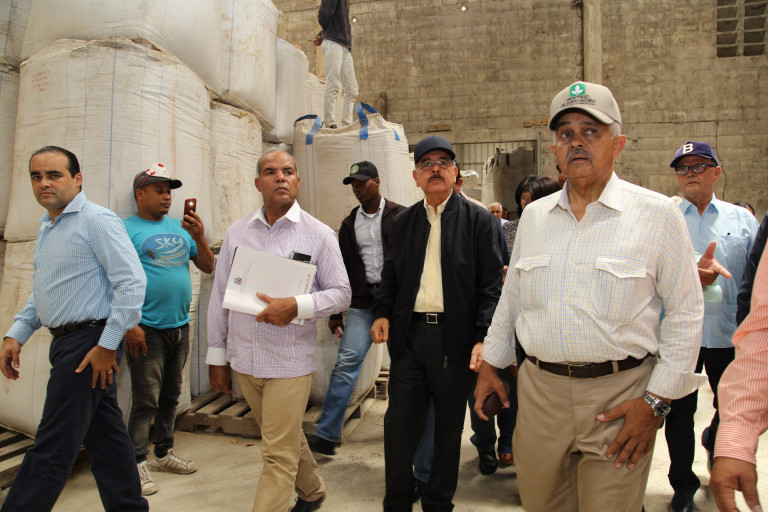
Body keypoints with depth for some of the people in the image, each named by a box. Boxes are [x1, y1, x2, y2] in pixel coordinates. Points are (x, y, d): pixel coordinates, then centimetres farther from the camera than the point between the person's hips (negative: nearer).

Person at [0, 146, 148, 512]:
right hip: (67, 342, 9)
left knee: (52, 448, -3)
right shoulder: (46, 228, 17)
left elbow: (132, 283, -19)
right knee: (105, 436, 15)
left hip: (89, 343, -9)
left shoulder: (96, 221, -12)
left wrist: (107, 346, -19)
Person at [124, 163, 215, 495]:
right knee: (146, 399, -2)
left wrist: (199, 237, -8)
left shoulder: (181, 228, 11)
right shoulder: (126, 229, -5)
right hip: (148, 329, -6)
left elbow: (208, 267, 10)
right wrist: (129, 325, -17)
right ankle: (137, 464, 12)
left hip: (180, 326, 6)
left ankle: (164, 453, 29)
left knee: (171, 395, 16)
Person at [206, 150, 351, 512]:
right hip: (244, 360, 4)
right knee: (286, 438, 21)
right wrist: (217, 356, 9)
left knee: (279, 455, -1)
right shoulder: (237, 232, 5)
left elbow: (341, 292, -3)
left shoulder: (319, 235, -4)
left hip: (290, 361, -4)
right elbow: (219, 296, 9)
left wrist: (297, 306, -21)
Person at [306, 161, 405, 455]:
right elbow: (342, 269, 14)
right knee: (346, 363, -6)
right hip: (362, 302, 3)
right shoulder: (349, 224, 13)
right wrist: (334, 313, 12)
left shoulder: (400, 217, 0)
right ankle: (326, 435, -1)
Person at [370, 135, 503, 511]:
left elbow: (491, 285, -6)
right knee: (399, 424, 6)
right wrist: (382, 313, 1)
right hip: (408, 334, 3)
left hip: (455, 337, -2)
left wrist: (484, 337, -15)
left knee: (449, 427, 12)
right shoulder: (403, 222, 11)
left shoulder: (479, 220, -1)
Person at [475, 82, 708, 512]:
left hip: (619, 395, -3)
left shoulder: (658, 214, -6)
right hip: (539, 389, 4)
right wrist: (490, 364, 16)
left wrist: (656, 400, -8)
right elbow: (511, 298, 16)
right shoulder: (534, 216, 7)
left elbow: (685, 313, -4)